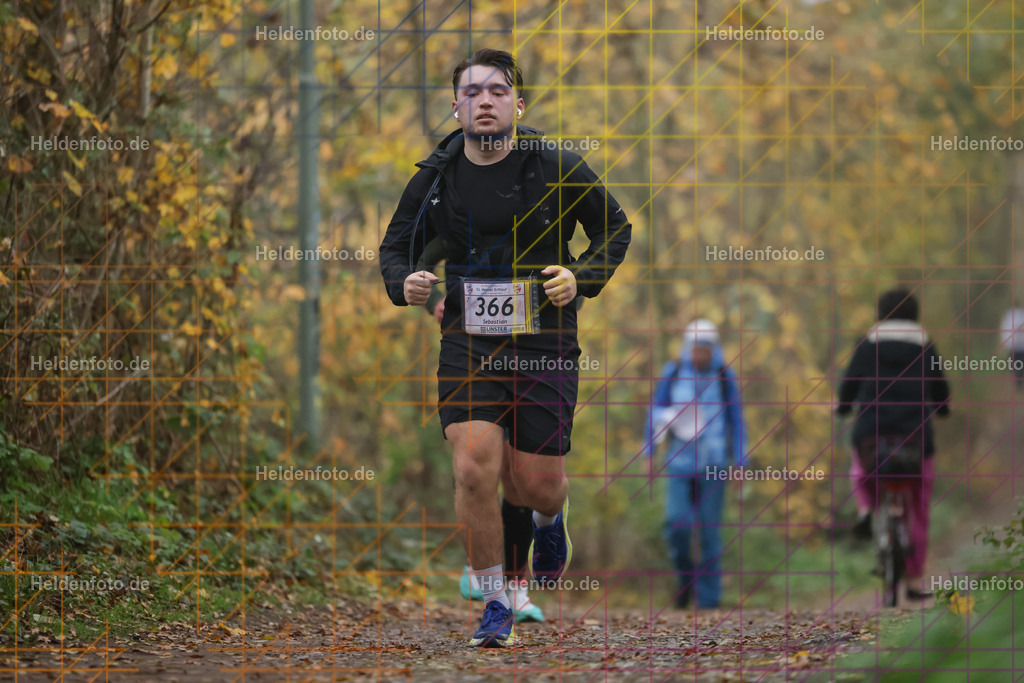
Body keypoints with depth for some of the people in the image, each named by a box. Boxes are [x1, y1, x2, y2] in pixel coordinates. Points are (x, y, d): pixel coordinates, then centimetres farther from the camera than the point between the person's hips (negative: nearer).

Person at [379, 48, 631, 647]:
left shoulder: (558, 169, -5)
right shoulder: (436, 176, 1)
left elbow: (616, 228, 9)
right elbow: (396, 244, 13)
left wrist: (582, 277, -8)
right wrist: (404, 282, -10)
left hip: (546, 346, -1)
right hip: (468, 345, 1)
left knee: (537, 484, 1)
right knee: (475, 469, -15)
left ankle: (551, 519, 42)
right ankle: (495, 606, 1)